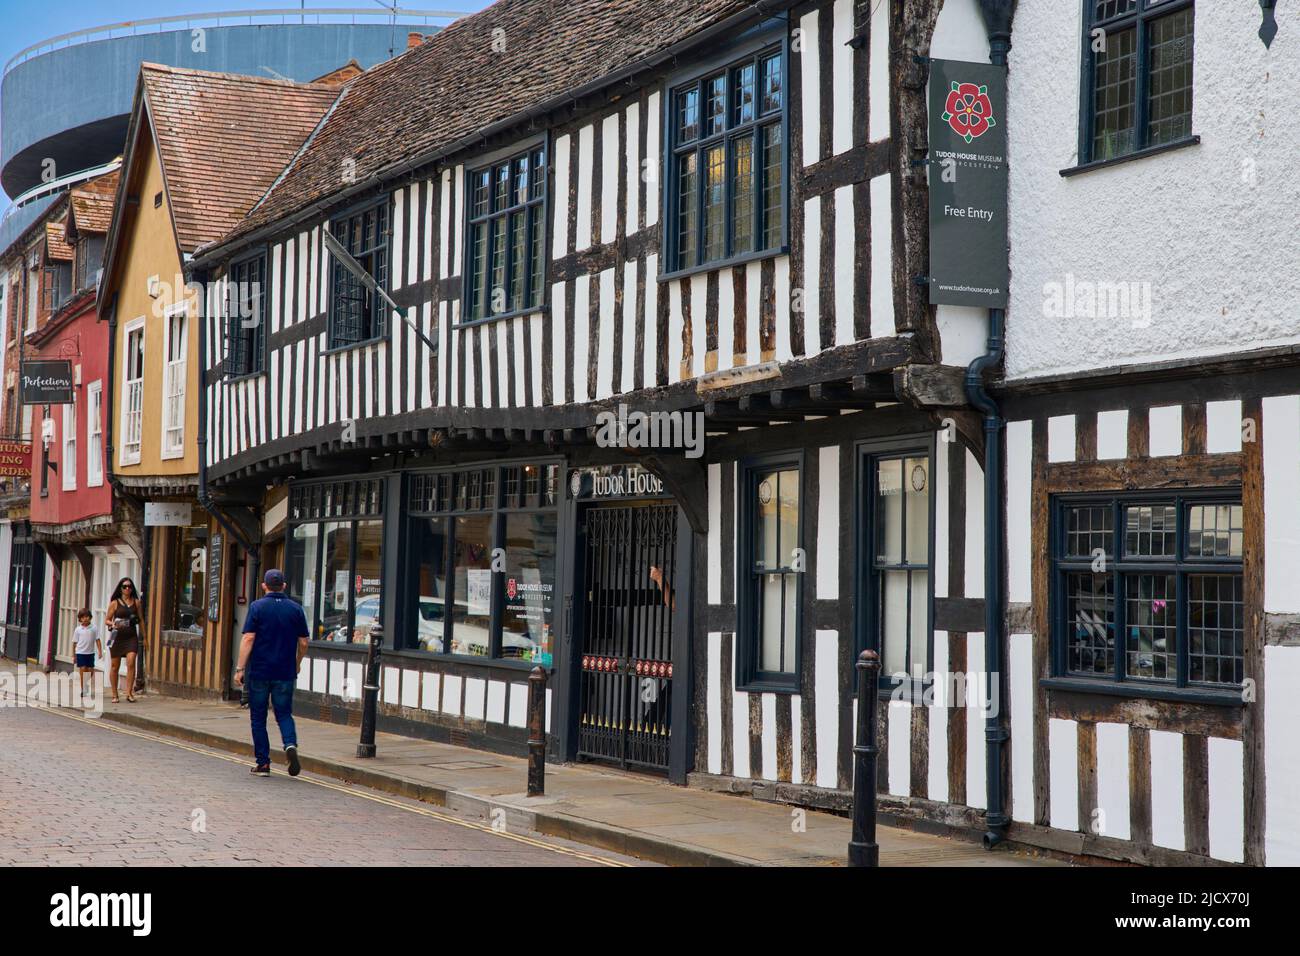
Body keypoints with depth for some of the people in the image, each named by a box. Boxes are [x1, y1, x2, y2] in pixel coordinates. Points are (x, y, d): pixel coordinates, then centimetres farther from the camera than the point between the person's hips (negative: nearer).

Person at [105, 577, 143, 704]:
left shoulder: (136, 602, 8)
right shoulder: (115, 603, 3)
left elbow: (141, 620, 14)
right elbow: (107, 620, 6)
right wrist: (113, 624, -16)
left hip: (131, 637, 0)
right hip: (117, 636, 0)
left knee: (131, 663, -17)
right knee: (114, 666, 5)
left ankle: (129, 693, -15)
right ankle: (115, 695, 15)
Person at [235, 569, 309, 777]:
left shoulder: (257, 607, -4)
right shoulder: (296, 609, 4)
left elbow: (248, 638, -11)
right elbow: (303, 643, 6)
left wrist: (240, 668, -10)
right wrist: (297, 664, 23)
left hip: (259, 672, -2)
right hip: (285, 672, 2)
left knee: (258, 717, 8)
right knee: (284, 714, 11)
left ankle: (262, 763, 9)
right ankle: (290, 744, -17)